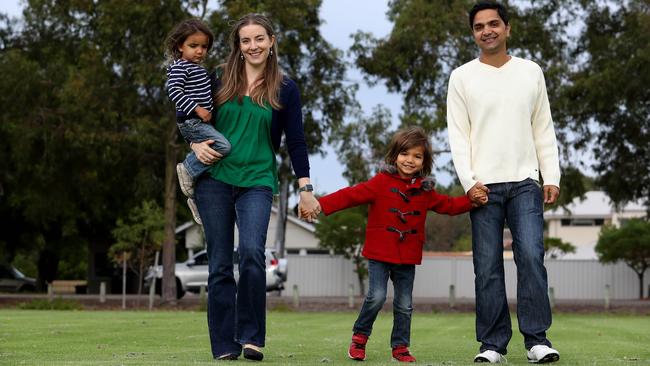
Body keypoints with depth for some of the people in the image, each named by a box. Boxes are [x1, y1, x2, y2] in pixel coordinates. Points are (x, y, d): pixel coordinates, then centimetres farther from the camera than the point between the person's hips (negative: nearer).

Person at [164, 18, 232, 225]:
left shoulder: (198, 69, 19)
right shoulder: (180, 67, -10)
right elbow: (174, 91, -22)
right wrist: (196, 109, -24)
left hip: (199, 121, 10)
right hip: (191, 121, -10)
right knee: (222, 146, -24)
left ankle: (196, 198, 23)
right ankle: (188, 170, -12)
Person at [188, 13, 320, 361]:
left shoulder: (285, 88, 4)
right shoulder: (220, 78, 6)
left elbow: (295, 141, 6)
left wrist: (305, 189, 2)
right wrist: (196, 144, -3)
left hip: (257, 181, -1)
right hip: (214, 178, 1)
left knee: (251, 252, -22)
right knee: (220, 263, 1)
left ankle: (251, 337, -11)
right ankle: (224, 345, 8)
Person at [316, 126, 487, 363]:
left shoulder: (424, 191, 9)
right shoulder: (381, 183, -6)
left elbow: (448, 205, 19)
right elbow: (351, 195, -13)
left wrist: (472, 200, 3)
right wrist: (321, 205, -22)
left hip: (407, 258, 4)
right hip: (379, 254, -4)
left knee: (404, 304, 7)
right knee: (376, 297, -12)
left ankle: (400, 347, 20)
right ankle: (359, 337, 10)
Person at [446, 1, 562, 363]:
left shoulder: (531, 72, 9)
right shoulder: (462, 77, 5)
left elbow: (544, 130, 10)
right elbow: (458, 135, 1)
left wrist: (552, 177, 2)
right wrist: (469, 181, -9)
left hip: (525, 182, 0)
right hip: (484, 185, 0)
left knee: (531, 255, -12)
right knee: (488, 267, 0)